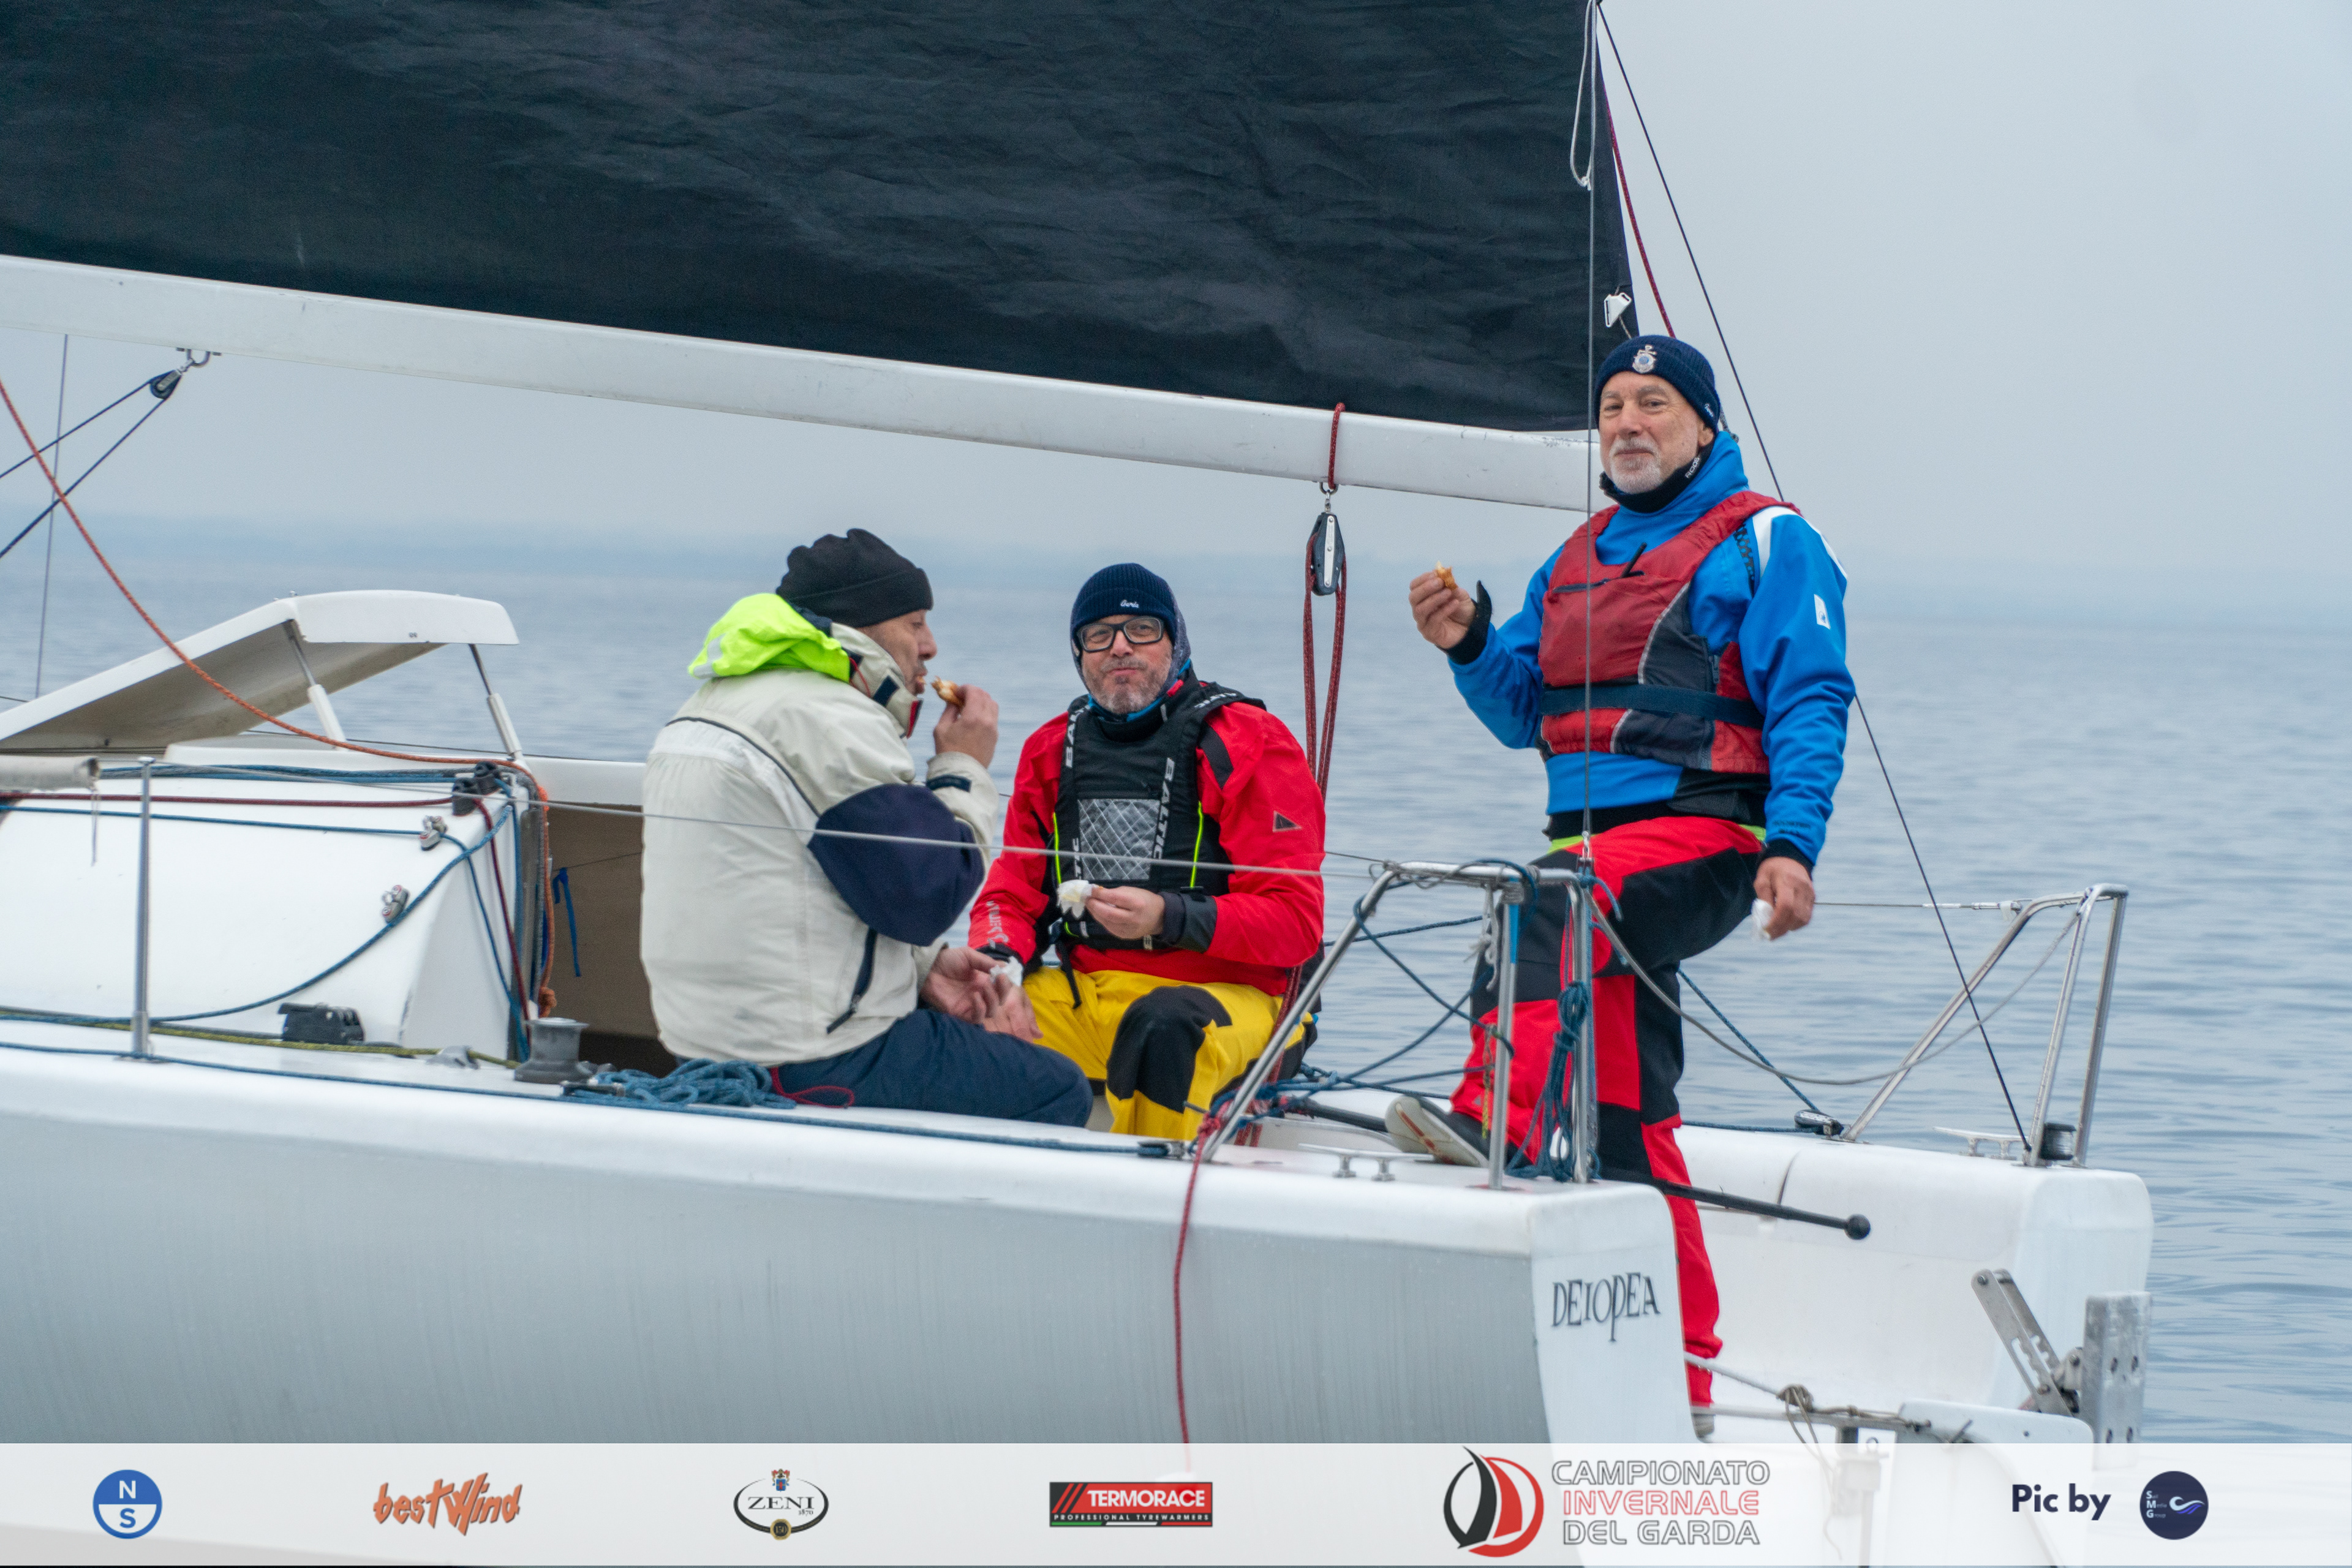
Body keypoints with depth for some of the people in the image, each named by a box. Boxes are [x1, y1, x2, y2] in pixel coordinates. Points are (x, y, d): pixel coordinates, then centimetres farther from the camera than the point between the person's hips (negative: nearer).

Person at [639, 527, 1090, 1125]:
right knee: (1057, 1092, 2)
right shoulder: (833, 723, -16)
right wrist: (965, 770, 0)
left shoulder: (707, 707, 17)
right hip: (816, 1067, -10)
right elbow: (927, 895, -16)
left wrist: (923, 965, 11)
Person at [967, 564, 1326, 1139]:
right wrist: (999, 959, -9)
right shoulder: (1053, 750, 15)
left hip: (1229, 995, -5)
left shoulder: (1247, 743, -2)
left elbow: (1296, 922, -9)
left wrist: (1170, 919, -24)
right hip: (1085, 991, 5)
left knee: (1162, 1025, -39)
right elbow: (1013, 893, 17)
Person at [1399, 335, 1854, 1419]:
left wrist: (1792, 845, -20)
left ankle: (1499, 1115, -53)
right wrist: (1470, 646, 1)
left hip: (1702, 839, -7)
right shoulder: (1579, 558, 23)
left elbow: (1810, 706, -7)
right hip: (1596, 846, 7)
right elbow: (1524, 713, 21)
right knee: (1631, 1117, 5)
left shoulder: (1765, 543, 2)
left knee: (1554, 903, -37)